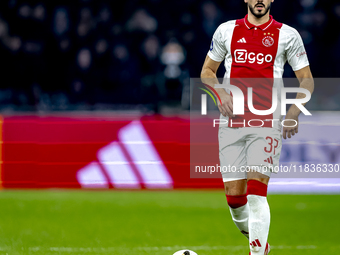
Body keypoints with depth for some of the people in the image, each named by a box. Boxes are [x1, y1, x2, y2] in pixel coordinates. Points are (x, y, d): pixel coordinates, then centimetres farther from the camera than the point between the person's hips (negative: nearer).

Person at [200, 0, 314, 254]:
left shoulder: (287, 35, 3)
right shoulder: (227, 31, 9)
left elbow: (307, 80, 7)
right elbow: (207, 71, 18)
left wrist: (294, 112, -8)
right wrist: (220, 92, -3)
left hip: (267, 124, -2)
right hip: (232, 124, 2)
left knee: (256, 193, -16)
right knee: (234, 196, 0)